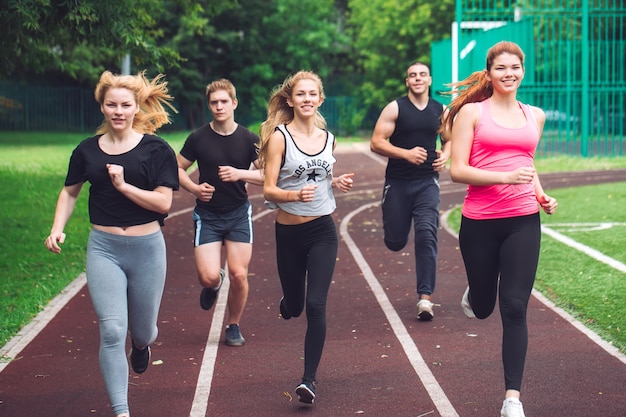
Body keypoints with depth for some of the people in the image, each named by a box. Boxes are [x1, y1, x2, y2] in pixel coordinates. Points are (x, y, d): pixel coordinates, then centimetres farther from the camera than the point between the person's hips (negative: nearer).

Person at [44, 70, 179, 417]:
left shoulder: (156, 150, -5)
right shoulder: (88, 150, 3)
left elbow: (163, 203, -11)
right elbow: (70, 192, 16)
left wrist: (123, 185, -20)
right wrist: (58, 229, 2)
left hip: (146, 248, -1)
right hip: (103, 248, 1)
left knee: (142, 330, 15)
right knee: (112, 331, -11)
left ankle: (142, 344, 54)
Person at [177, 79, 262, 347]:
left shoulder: (248, 139, -3)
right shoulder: (198, 138, -3)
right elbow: (178, 169, 5)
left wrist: (240, 174, -19)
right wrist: (194, 188, -13)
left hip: (239, 214, 1)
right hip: (207, 216, 0)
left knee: (239, 275, -4)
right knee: (208, 276, -13)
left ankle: (233, 326, 19)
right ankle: (214, 284, 26)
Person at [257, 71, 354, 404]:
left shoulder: (328, 138, 4)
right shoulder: (279, 136, -9)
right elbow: (268, 190, -14)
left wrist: (338, 183, 0)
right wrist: (295, 195, -33)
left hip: (322, 230, 2)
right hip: (289, 232, -1)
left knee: (315, 305, -12)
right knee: (294, 307, 14)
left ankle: (309, 379, -4)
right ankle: (286, 302, 53)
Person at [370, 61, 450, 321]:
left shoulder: (440, 111, 6)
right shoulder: (395, 109, -4)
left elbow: (448, 140, 22)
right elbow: (376, 143, -10)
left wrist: (445, 155, -1)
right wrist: (406, 154, -21)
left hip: (427, 182, 1)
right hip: (397, 182, -1)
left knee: (426, 235, -15)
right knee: (395, 242, 6)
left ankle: (425, 297, -14)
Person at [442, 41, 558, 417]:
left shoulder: (535, 116, 11)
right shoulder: (472, 112, -2)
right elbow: (457, 170, -9)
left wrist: (541, 194, 9)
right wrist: (504, 177, -22)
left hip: (523, 221, 2)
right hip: (480, 223, -2)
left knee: (514, 308, -6)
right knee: (483, 308, 14)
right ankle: (474, 294, 53)